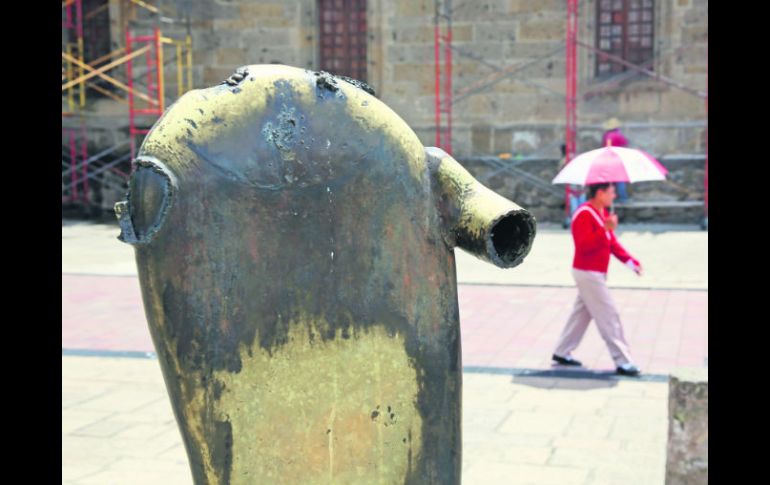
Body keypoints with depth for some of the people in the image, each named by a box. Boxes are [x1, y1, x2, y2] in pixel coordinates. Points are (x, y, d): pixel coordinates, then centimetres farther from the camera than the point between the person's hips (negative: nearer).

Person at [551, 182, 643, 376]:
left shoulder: (603, 213, 12)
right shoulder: (584, 214, -19)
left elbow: (612, 242, 14)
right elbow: (583, 245, -27)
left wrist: (629, 260, 2)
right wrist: (605, 229, -34)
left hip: (597, 273, 10)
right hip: (588, 273, -10)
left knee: (581, 313, 15)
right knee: (608, 316, -8)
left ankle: (562, 352, 25)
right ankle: (622, 362, -4)